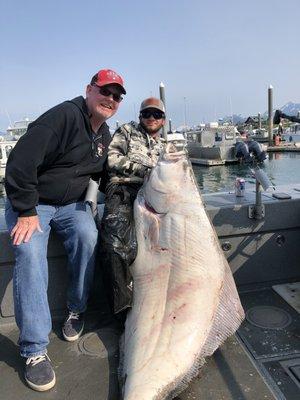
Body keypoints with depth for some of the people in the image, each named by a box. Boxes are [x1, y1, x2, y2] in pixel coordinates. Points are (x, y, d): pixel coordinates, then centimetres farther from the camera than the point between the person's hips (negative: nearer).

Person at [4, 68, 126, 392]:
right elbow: (20, 161, -25)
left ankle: (76, 310, -2)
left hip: (71, 203, 5)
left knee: (88, 238, -24)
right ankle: (34, 350, -18)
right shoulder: (64, 116, -20)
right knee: (30, 252, -27)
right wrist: (26, 212, -24)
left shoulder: (104, 135, 7)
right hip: (30, 202, -4)